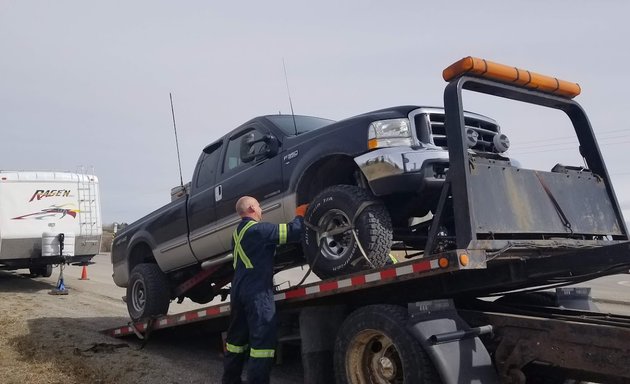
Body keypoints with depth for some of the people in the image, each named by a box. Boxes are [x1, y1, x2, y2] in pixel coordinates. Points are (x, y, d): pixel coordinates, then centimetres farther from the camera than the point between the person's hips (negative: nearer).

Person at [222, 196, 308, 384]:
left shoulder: (238, 232, 15)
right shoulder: (258, 229, -13)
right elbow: (293, 232, -14)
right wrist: (300, 214, 0)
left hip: (239, 290, 9)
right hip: (257, 292, -9)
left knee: (237, 338, 15)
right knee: (263, 340, -7)